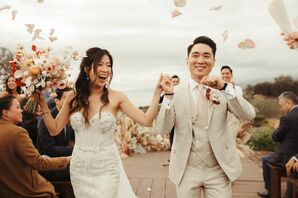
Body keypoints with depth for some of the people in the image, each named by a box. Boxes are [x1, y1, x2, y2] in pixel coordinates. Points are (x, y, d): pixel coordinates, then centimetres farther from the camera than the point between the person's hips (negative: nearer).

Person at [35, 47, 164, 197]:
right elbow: (54, 129, 4)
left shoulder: (116, 97, -8)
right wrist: (42, 102, -3)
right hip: (80, 168, 3)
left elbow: (147, 120, -14)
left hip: (107, 168, -2)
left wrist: (157, 91, -18)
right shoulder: (73, 97, -2)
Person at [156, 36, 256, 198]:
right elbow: (162, 128, -9)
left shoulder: (223, 90, -1)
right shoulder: (176, 92, -3)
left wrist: (225, 88, -24)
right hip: (186, 171, 0)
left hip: (218, 170, 0)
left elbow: (249, 115, -12)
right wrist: (168, 96, -21)